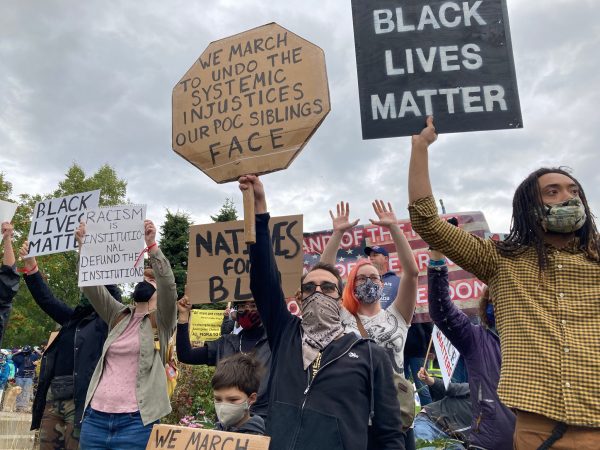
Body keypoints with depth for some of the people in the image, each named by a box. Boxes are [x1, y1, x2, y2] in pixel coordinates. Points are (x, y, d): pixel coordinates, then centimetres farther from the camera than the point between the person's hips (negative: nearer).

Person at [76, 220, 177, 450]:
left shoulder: (162, 321, 2)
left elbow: (169, 284, -16)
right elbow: (90, 286, 3)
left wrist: (151, 245, -24)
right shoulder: (118, 316, 14)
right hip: (96, 416, 4)